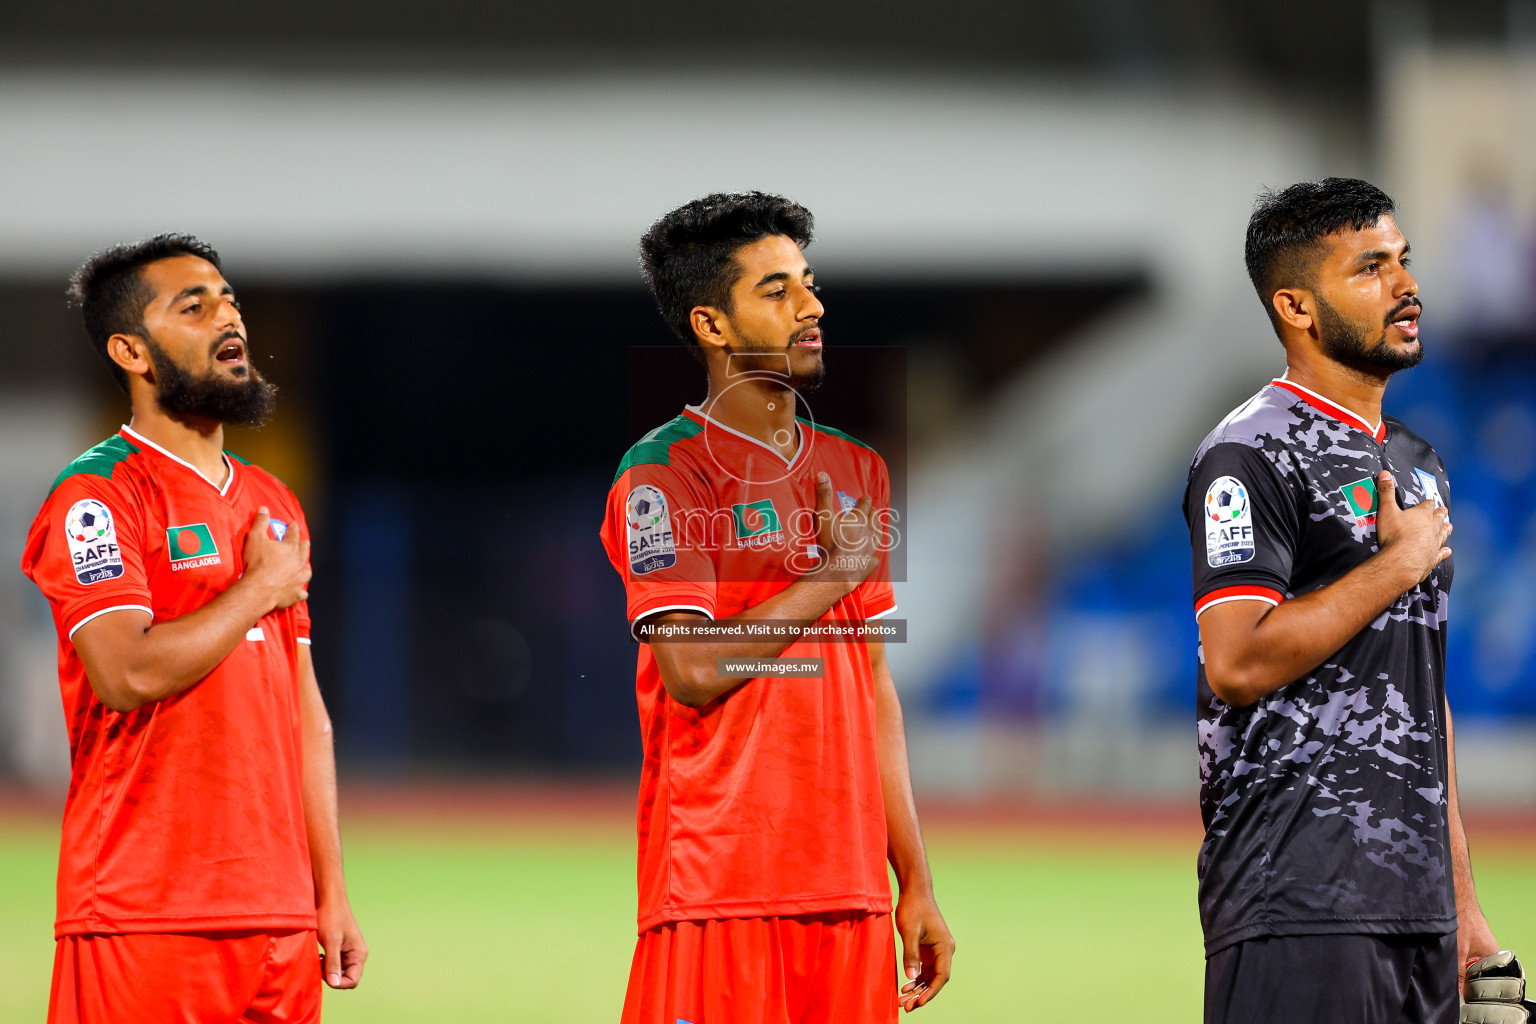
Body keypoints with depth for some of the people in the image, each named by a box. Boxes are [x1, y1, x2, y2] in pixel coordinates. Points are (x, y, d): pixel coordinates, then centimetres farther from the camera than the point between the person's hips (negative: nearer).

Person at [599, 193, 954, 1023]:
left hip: (849, 887, 6)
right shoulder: (663, 472, -5)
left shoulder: (855, 471, 17)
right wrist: (836, 570, -7)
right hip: (718, 884, -6)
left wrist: (915, 882, 14)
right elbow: (693, 670, -17)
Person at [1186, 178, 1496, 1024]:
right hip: (1298, 894, -8)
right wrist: (1398, 564, -10)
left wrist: (1461, 897, 18)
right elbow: (1235, 663, -19)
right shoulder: (1251, 456, -7)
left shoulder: (1417, 465, 20)